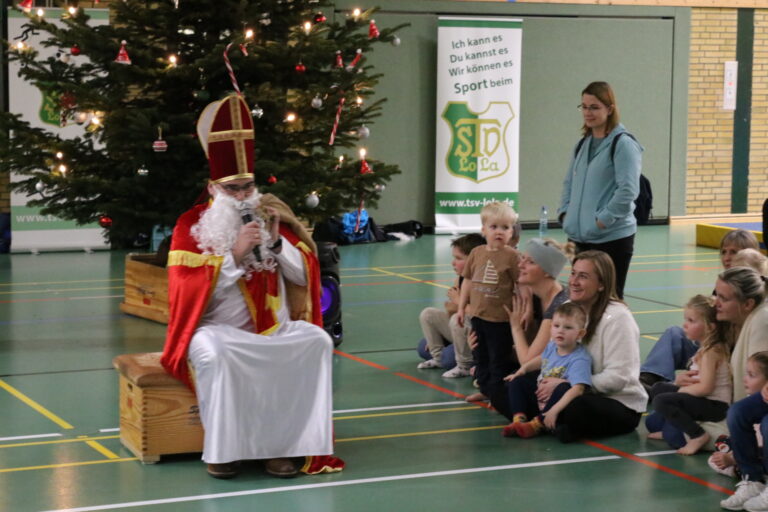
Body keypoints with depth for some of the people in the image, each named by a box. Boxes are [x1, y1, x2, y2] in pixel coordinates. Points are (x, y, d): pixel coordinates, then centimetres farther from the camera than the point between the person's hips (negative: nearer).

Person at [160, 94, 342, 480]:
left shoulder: (271, 217, 9)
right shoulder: (191, 226, -2)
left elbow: (303, 276, 6)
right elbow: (192, 291, -13)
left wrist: (277, 241, -10)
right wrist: (234, 255, -21)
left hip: (271, 329, 4)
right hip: (216, 330, -4)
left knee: (316, 341, -24)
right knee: (216, 352, -38)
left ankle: (287, 442, -20)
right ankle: (221, 448, -24)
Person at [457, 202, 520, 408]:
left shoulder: (512, 256, -13)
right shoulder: (477, 253, 3)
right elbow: (468, 280, 11)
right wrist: (462, 307, 10)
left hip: (500, 318, -6)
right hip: (478, 314, 6)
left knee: (499, 358, 3)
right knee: (480, 356, 18)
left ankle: (497, 393, 13)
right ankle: (485, 389, 32)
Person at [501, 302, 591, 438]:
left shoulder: (580, 360, -25)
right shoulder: (552, 347, 0)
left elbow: (577, 389, -39)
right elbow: (542, 358, 27)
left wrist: (554, 410, -46)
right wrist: (523, 369, 12)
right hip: (539, 397, 8)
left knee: (564, 388, -36)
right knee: (516, 381, 4)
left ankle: (537, 423, -29)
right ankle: (519, 420, -16)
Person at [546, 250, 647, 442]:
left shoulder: (617, 317, -17)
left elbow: (617, 378, -21)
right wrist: (549, 384, -12)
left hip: (622, 405, -7)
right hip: (580, 393, 7)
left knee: (576, 407, -39)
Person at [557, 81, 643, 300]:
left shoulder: (623, 144, -10)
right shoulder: (583, 144, 13)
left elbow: (627, 191, -18)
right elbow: (569, 183, 23)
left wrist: (601, 220, -17)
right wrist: (565, 212, 8)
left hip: (612, 238, -7)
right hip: (580, 238, 7)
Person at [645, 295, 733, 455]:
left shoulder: (711, 351, -19)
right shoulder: (706, 347, 10)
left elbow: (705, 387, -25)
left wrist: (680, 390, -11)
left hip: (715, 406, -11)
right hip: (708, 400, 11)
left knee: (661, 401, -22)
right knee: (658, 388, 18)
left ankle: (698, 436, -22)